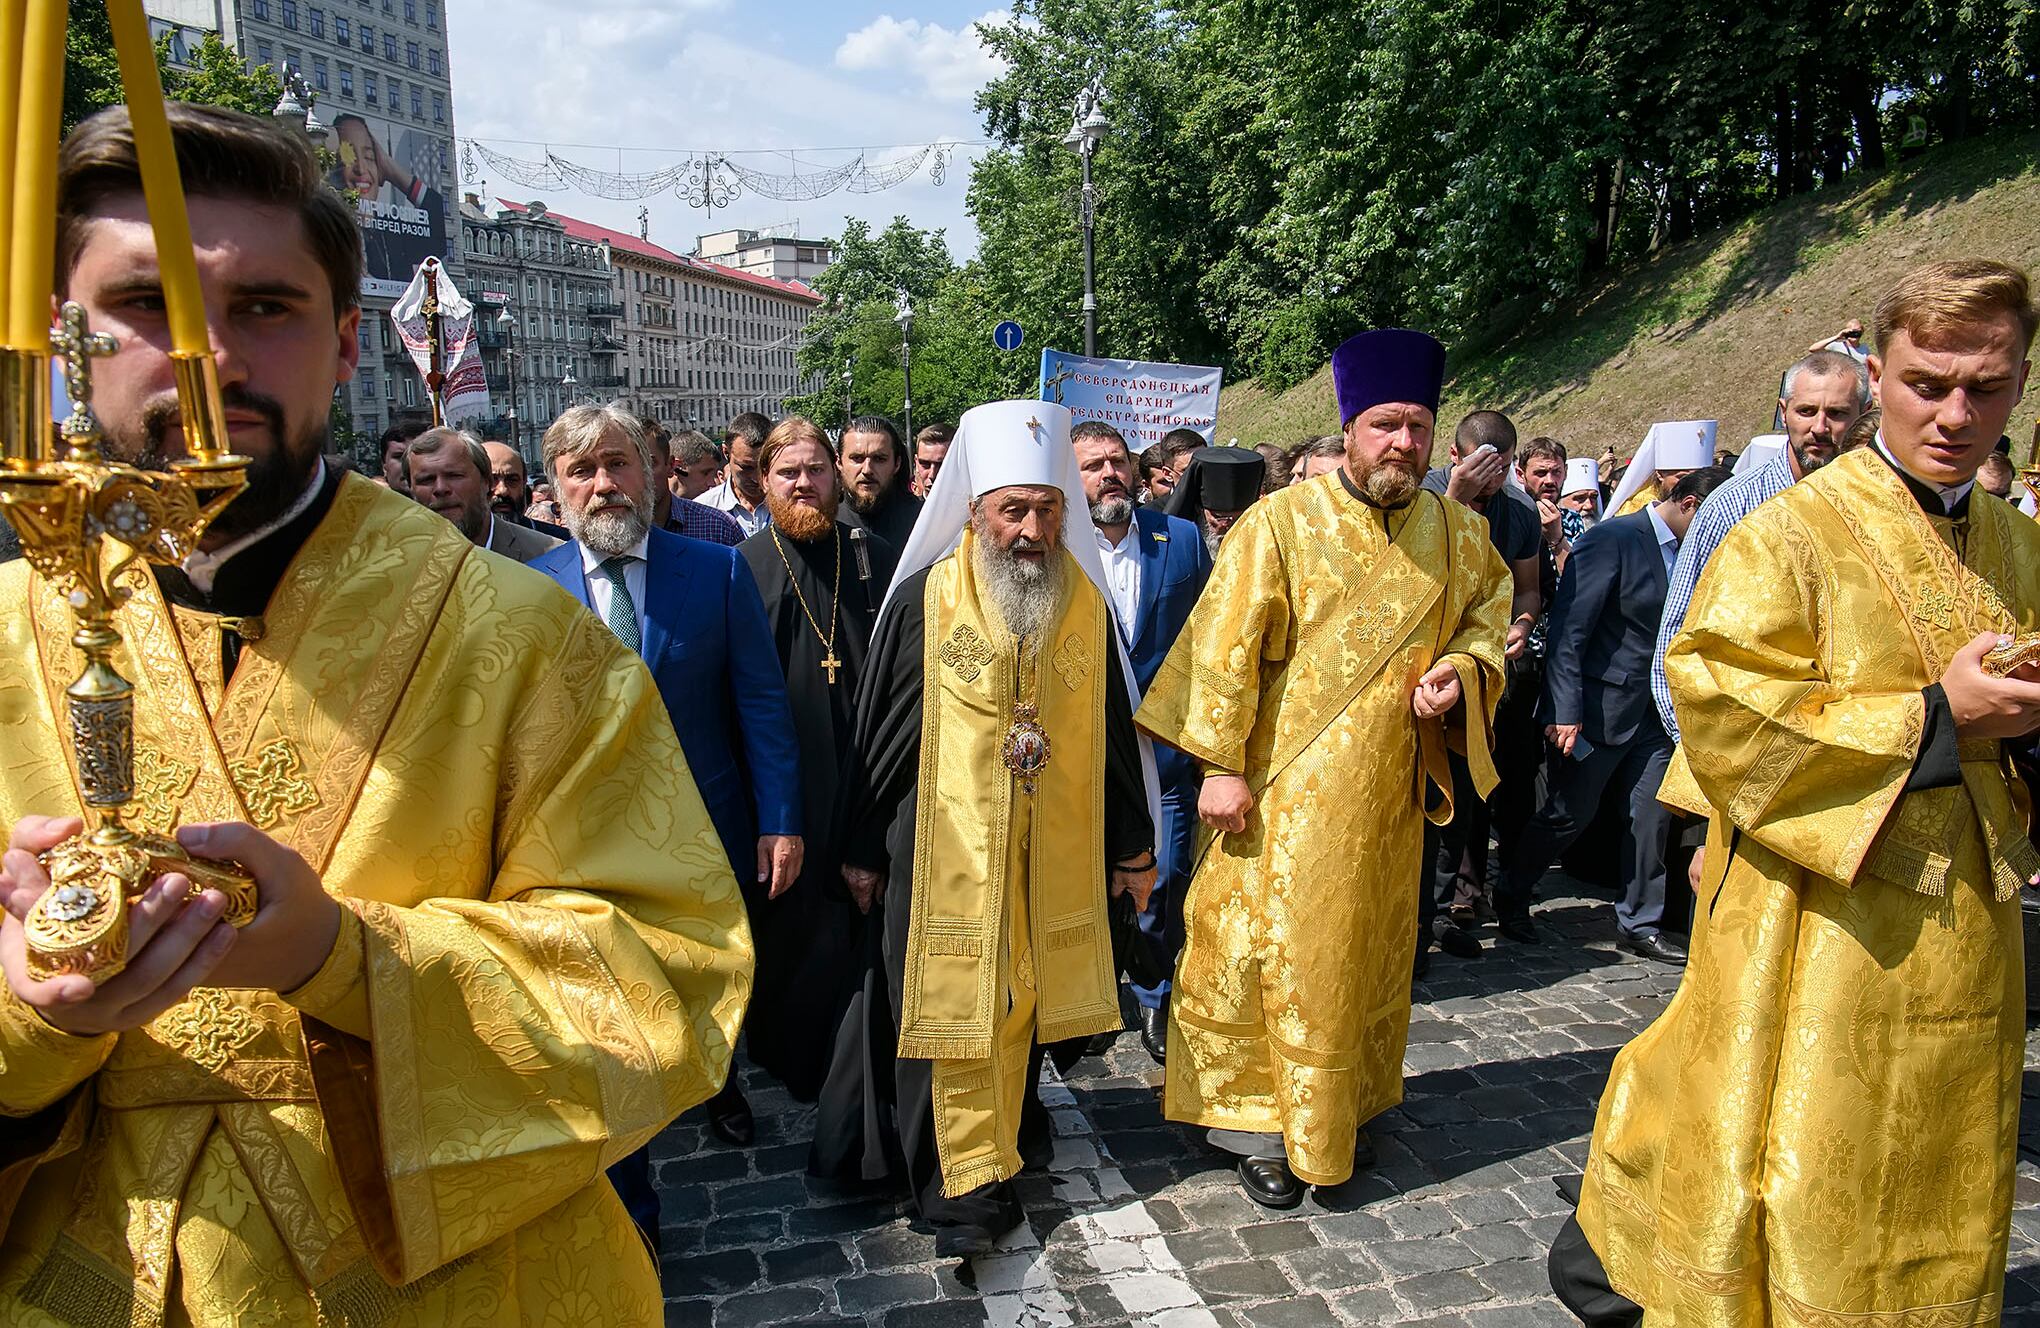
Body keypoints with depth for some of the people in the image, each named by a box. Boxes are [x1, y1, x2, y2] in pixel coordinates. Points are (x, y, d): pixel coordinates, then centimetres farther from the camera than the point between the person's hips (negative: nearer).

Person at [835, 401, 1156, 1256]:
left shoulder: (1087, 603, 0)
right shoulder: (924, 600, -10)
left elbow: (1113, 730, 7)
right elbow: (878, 731, -3)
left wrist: (1132, 846, 10)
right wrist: (863, 850, 0)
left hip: (1055, 853, 3)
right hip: (944, 849, -3)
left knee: (1023, 996, 16)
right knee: (951, 1004, 3)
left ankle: (1011, 1114, 39)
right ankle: (965, 1181, 15)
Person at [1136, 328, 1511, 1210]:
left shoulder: (1456, 533, 4)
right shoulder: (1281, 523, -10)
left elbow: (1490, 609, 17)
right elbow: (1224, 647, -11)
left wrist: (1462, 671, -6)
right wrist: (1219, 764, -15)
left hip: (1385, 791, 5)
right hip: (1283, 786, -5)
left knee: (1366, 953, 16)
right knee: (1264, 948, 1)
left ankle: (1338, 1110, 36)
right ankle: (1257, 1120, 19)